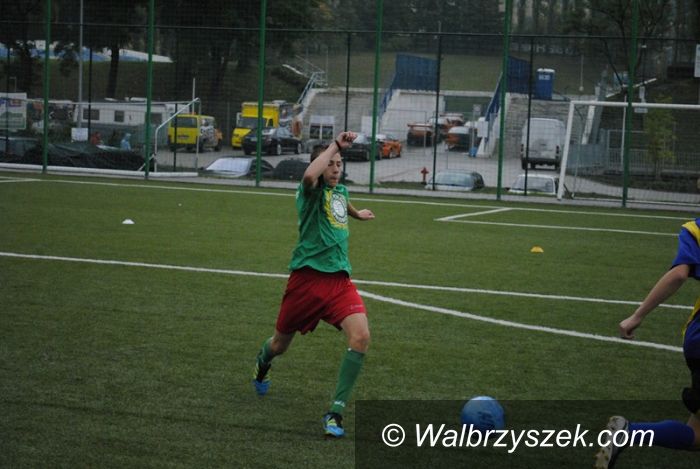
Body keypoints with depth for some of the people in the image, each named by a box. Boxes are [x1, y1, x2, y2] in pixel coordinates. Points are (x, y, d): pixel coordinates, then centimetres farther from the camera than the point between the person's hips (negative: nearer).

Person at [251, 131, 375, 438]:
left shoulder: (341, 191, 13)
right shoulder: (312, 191, -8)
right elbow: (309, 176, -36)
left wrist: (357, 214, 60)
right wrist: (336, 145, -30)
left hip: (339, 279, 5)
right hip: (307, 277, -5)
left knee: (360, 336, -21)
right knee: (281, 344, 14)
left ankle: (336, 412, -16)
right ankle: (263, 362, 54)